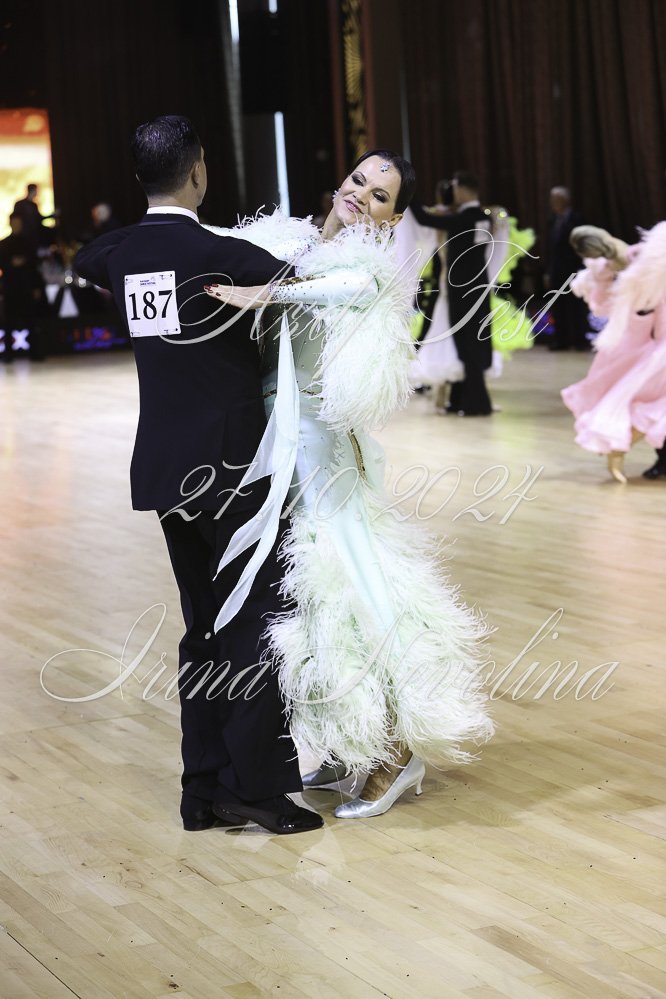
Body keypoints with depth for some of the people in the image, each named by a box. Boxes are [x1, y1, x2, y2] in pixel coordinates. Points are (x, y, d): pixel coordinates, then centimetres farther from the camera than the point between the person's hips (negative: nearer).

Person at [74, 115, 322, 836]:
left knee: (205, 624, 14)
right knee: (263, 615, 1)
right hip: (229, 465, -7)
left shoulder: (121, 252, 5)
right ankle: (254, 782, 0)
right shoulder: (218, 255, -15)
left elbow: (84, 261, 30)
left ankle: (205, 789, 17)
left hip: (164, 468, 7)